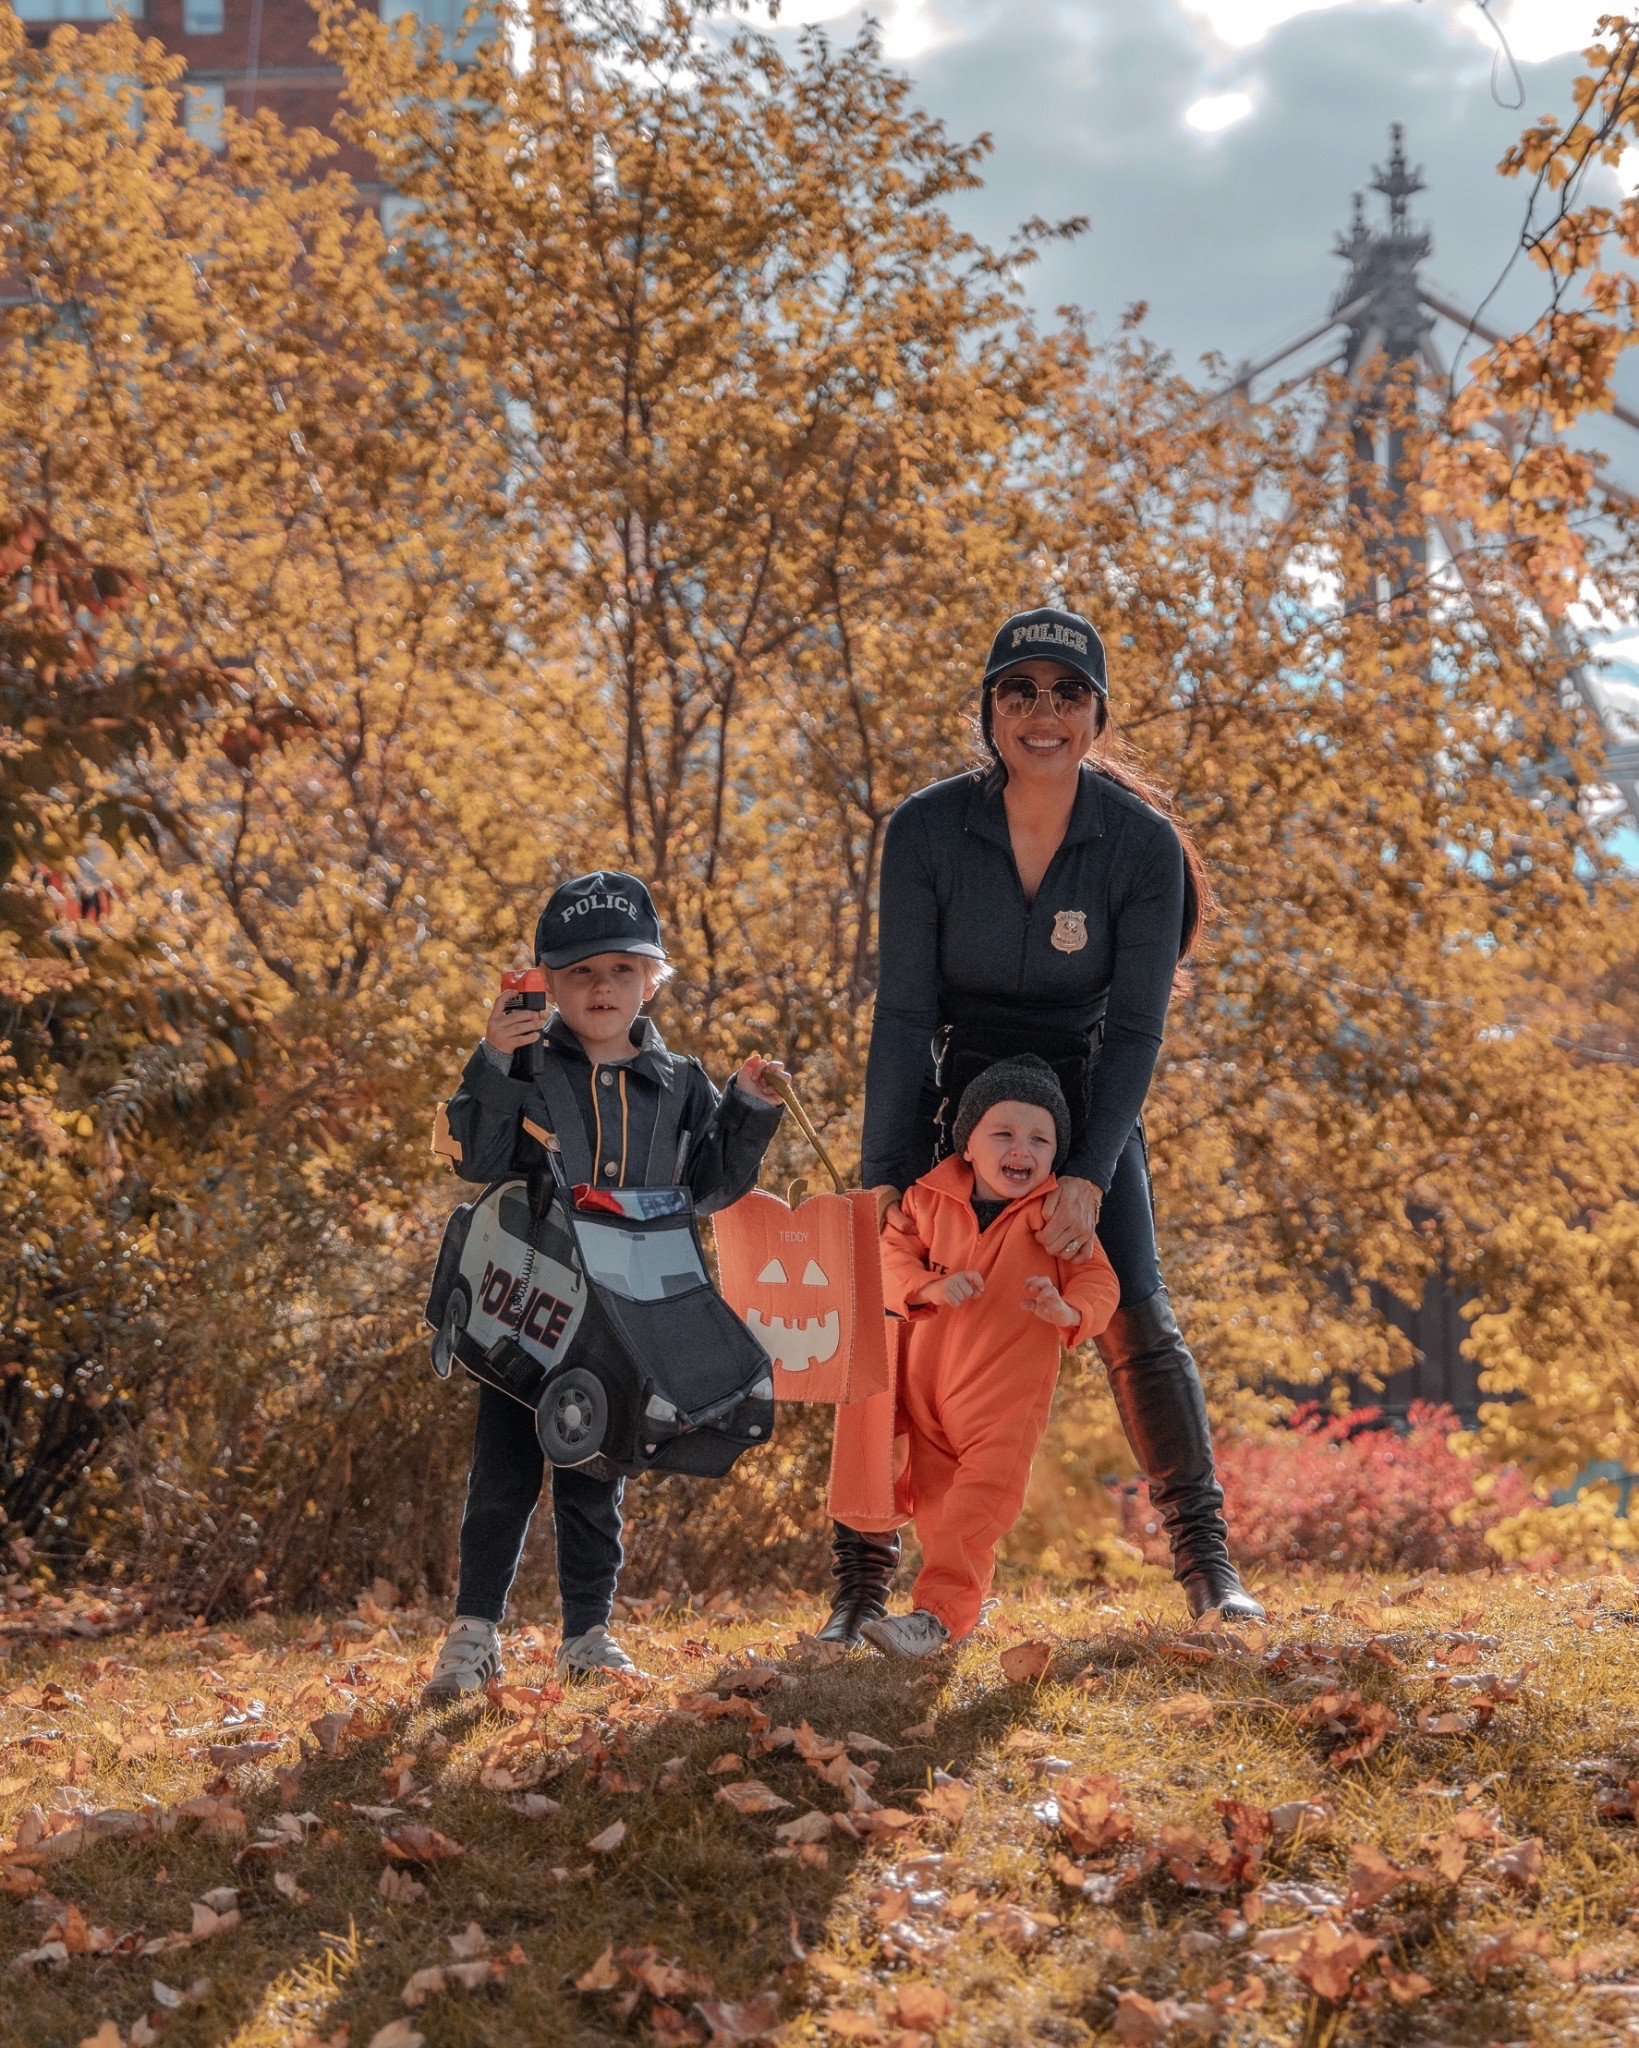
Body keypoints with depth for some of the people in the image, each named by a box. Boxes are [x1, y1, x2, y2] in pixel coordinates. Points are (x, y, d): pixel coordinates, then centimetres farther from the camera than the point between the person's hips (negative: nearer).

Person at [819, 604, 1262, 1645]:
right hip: (951, 1095, 0)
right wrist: (889, 1175, -18)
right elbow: (904, 1013, -14)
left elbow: (1136, 1030, -15)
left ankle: (1208, 1563, 2)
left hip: (1086, 1097, 0)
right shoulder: (927, 830, -18)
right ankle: (860, 1584, 0)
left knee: (1138, 1323, -9)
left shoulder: (1143, 844, -17)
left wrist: (1090, 1178, -25)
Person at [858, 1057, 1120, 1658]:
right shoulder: (931, 1199, 1)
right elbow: (892, 1255, -2)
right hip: (928, 1388, 4)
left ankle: (936, 1613, -20)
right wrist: (930, 1287, -22)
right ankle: (967, 1604, 29)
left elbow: (1099, 1281, -6)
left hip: (1007, 1400, -4)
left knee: (979, 1504, -15)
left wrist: (1068, 1310, -28)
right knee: (936, 1507, 13)